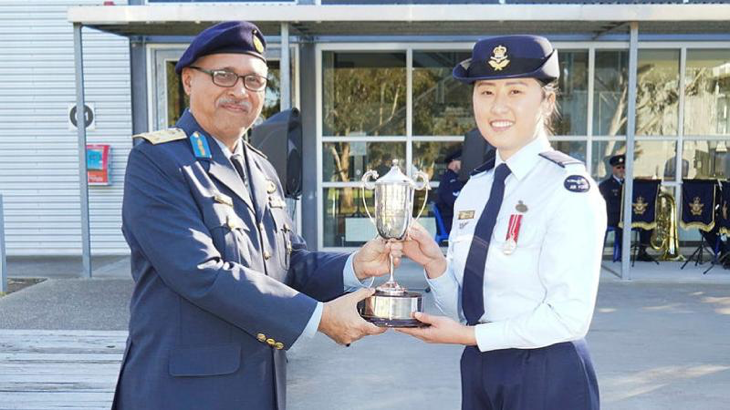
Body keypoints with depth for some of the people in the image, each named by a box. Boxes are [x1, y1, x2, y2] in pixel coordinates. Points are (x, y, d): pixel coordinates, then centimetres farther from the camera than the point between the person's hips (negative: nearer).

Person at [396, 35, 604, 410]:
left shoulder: (570, 189, -15)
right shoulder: (474, 189, 5)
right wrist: (433, 263, -10)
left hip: (547, 378, -6)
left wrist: (471, 336, -15)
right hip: (478, 368, 6)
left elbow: (569, 316, -19)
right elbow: (462, 308, 7)